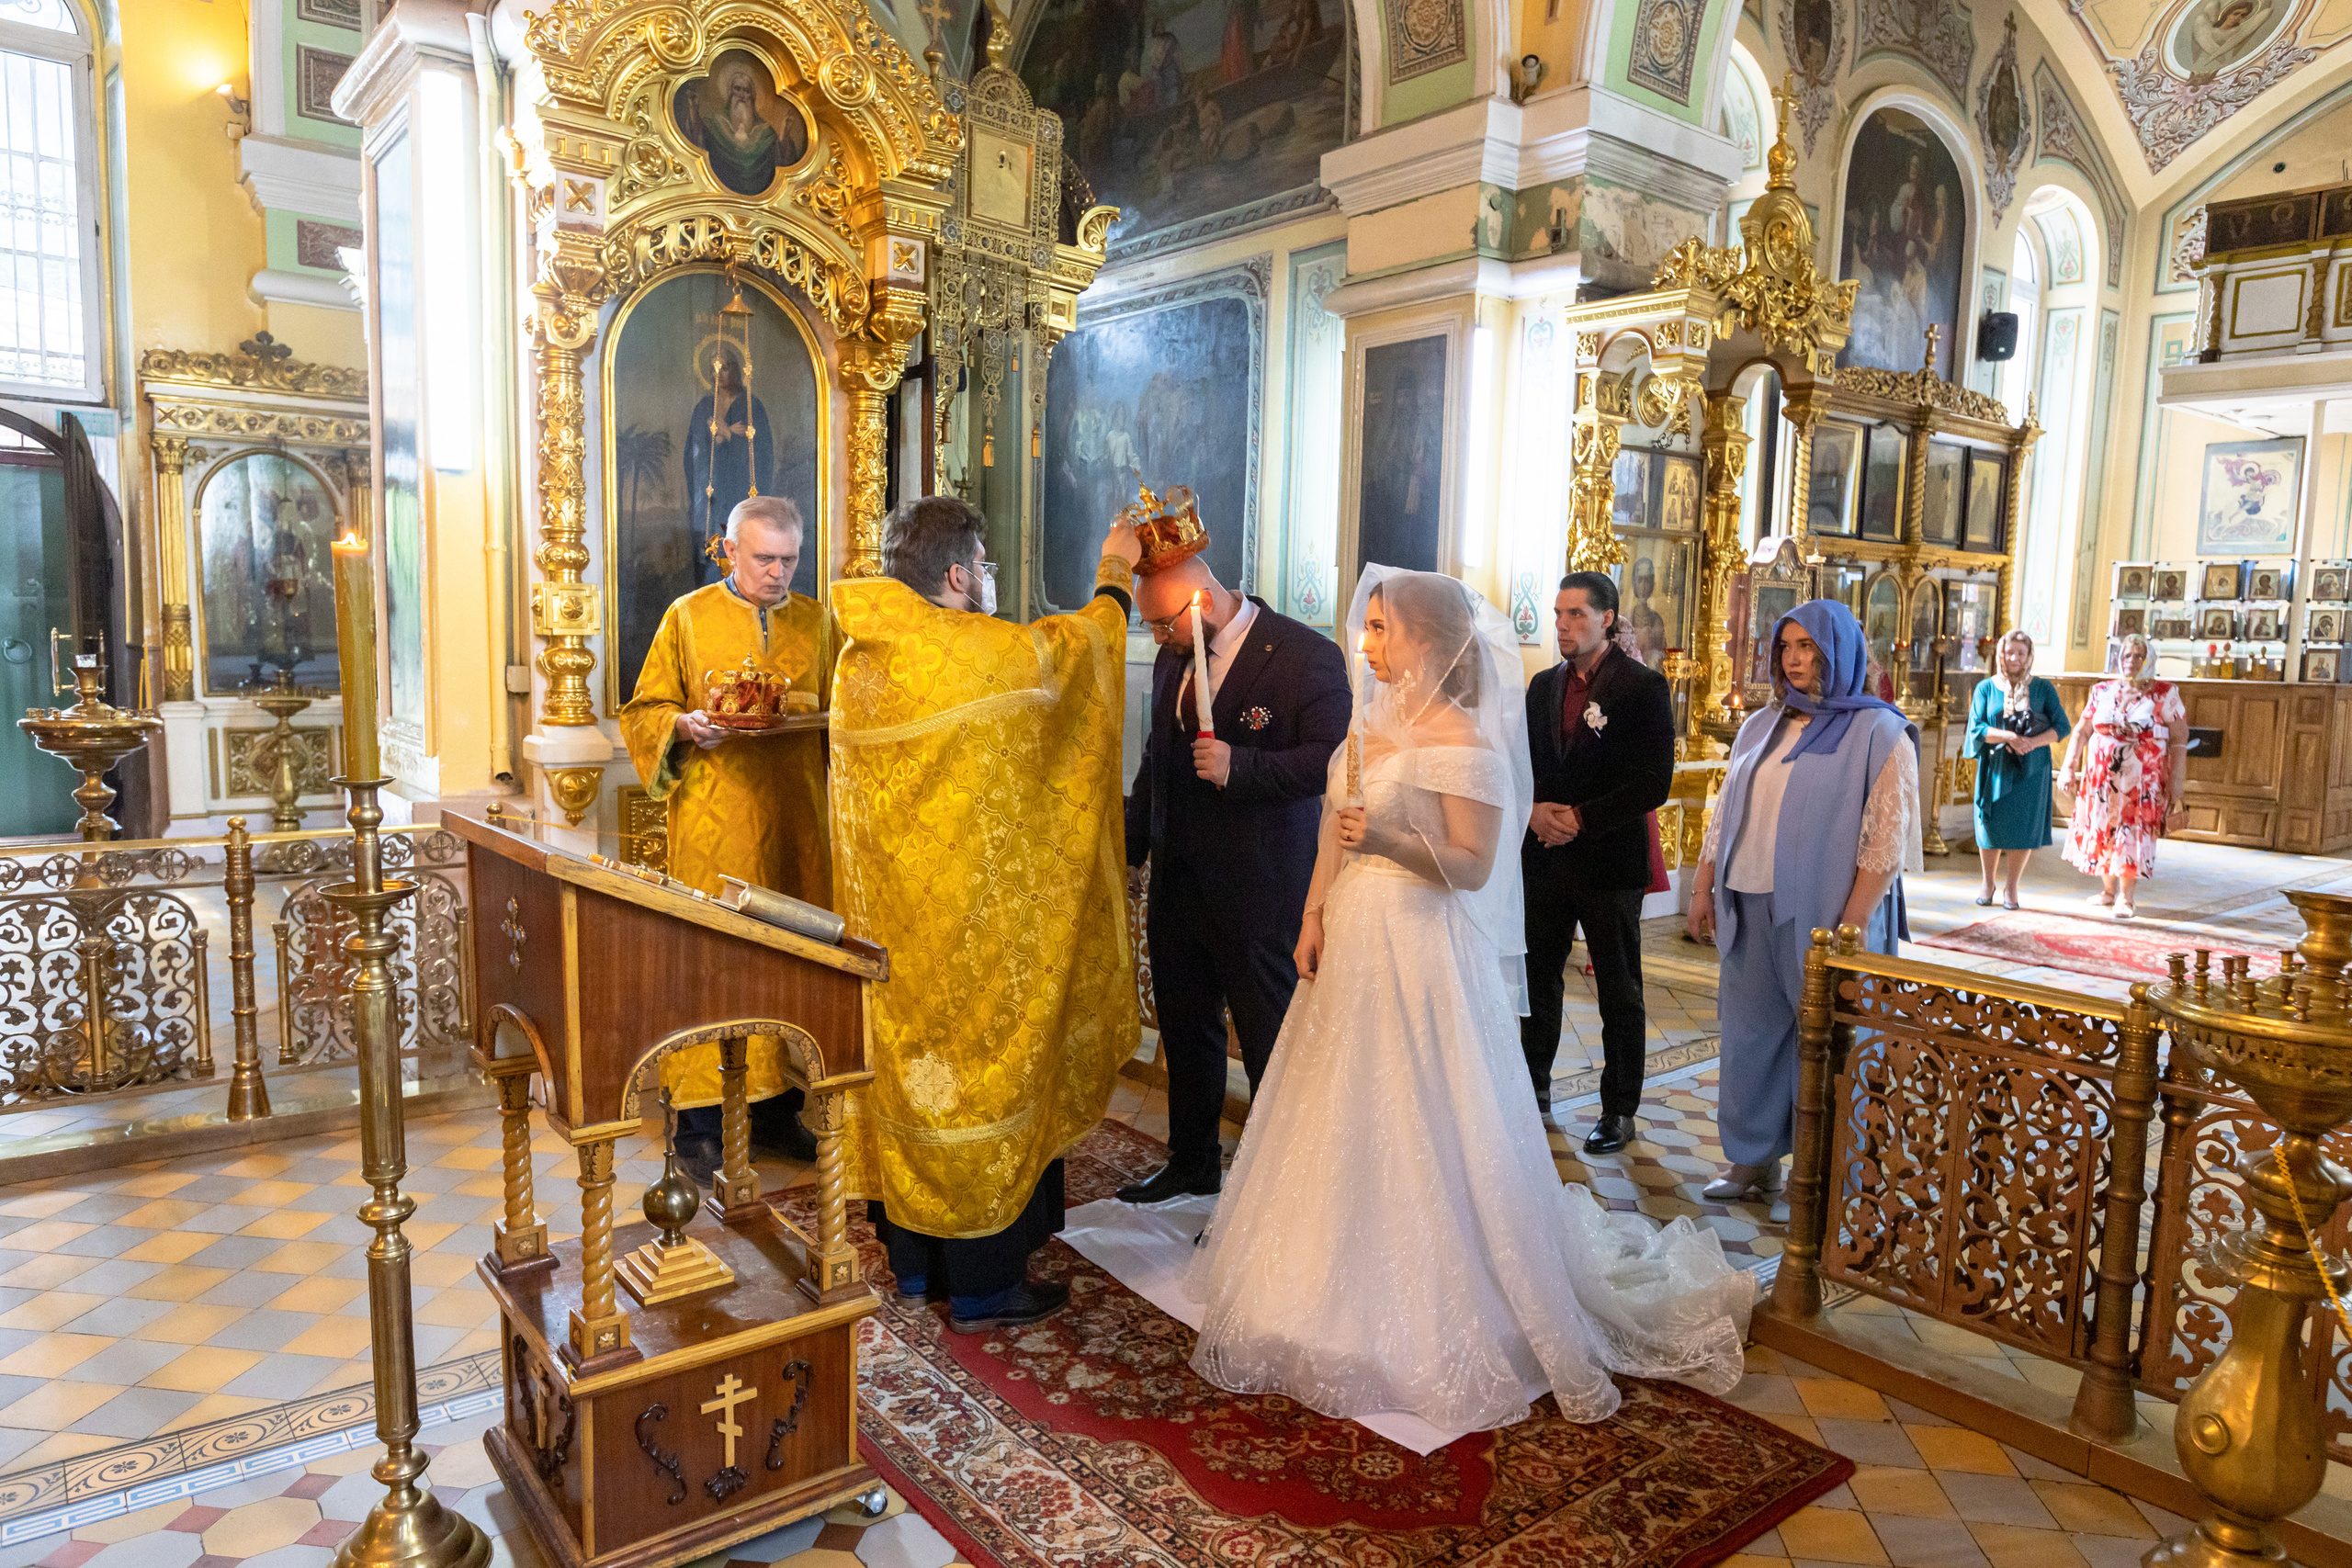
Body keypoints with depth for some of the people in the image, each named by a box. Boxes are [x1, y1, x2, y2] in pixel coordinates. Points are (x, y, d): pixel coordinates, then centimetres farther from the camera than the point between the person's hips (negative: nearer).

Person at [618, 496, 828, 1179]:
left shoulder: (816, 622, 12)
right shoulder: (688, 617, 5)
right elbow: (644, 711, 5)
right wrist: (685, 726, -15)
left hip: (797, 818, 3)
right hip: (714, 822, -3)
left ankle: (776, 1105, 18)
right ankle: (698, 1121, 6)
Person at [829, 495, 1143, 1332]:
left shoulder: (857, 659, 2)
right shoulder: (992, 653, -16)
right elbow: (1086, 639, 4)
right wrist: (1115, 572, 23)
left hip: (887, 905, 7)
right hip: (976, 910, -7)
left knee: (905, 1058, 16)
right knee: (986, 1065, 4)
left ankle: (914, 1261, 30)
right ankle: (984, 1282, 16)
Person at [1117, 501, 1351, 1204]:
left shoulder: (1307, 656, -14)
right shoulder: (1174, 658, 9)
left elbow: (1335, 758, -20)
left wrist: (1241, 767, -27)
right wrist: (1131, 847, 18)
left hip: (1258, 892, -7)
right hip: (1178, 884, 8)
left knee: (1270, 1042, 5)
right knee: (1185, 1032, 20)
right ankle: (1193, 1163, 39)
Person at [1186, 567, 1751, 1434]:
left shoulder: (1460, 739, -12)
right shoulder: (1369, 721, 11)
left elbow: (1474, 866, -16)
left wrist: (1391, 841, -31)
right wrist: (1314, 916, 7)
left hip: (1420, 950, -8)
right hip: (1350, 940, 8)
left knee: (1417, 1127, -2)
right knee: (1344, 1120, 16)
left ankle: (1431, 1323, 15)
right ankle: (1348, 1295, 36)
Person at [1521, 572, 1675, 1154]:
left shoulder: (1643, 686, -7)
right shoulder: (1543, 685, 10)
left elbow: (1654, 780, -14)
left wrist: (1580, 818, -17)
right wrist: (1535, 811, -8)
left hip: (1610, 861, -5)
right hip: (1545, 858, 5)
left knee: (1619, 993, 7)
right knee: (1538, 978, 14)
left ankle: (1619, 1110, 18)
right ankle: (1534, 1087, 30)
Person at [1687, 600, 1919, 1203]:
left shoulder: (1878, 731, -5)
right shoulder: (1761, 727, 13)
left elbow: (1887, 836, -11)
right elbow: (1725, 812, 16)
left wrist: (1853, 923, -17)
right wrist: (1703, 887, 10)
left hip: (1824, 914, -5)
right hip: (1751, 909, 5)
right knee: (1750, 1033, 10)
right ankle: (1754, 1160, 25)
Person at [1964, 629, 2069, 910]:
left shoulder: (2043, 688, 4)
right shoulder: (1986, 688, 3)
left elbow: (2062, 726, 0)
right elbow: (1976, 728, -5)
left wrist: (2034, 742, -18)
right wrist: (2010, 736, -21)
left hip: (2030, 769, 0)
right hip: (1995, 767, 0)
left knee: (2023, 828, 0)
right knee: (1991, 825, 3)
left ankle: (2011, 887, 14)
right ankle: (1988, 883, 19)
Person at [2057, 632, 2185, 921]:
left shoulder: (2166, 695, -2)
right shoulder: (2102, 691, 6)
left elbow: (2179, 741, -4)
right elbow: (2081, 732, 9)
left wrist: (2175, 785, -9)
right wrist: (2069, 768, 1)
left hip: (2141, 785, -3)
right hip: (2100, 780, 3)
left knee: (2132, 837, -2)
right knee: (2101, 833, 8)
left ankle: (2125, 898, 12)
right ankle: (2108, 890, 25)